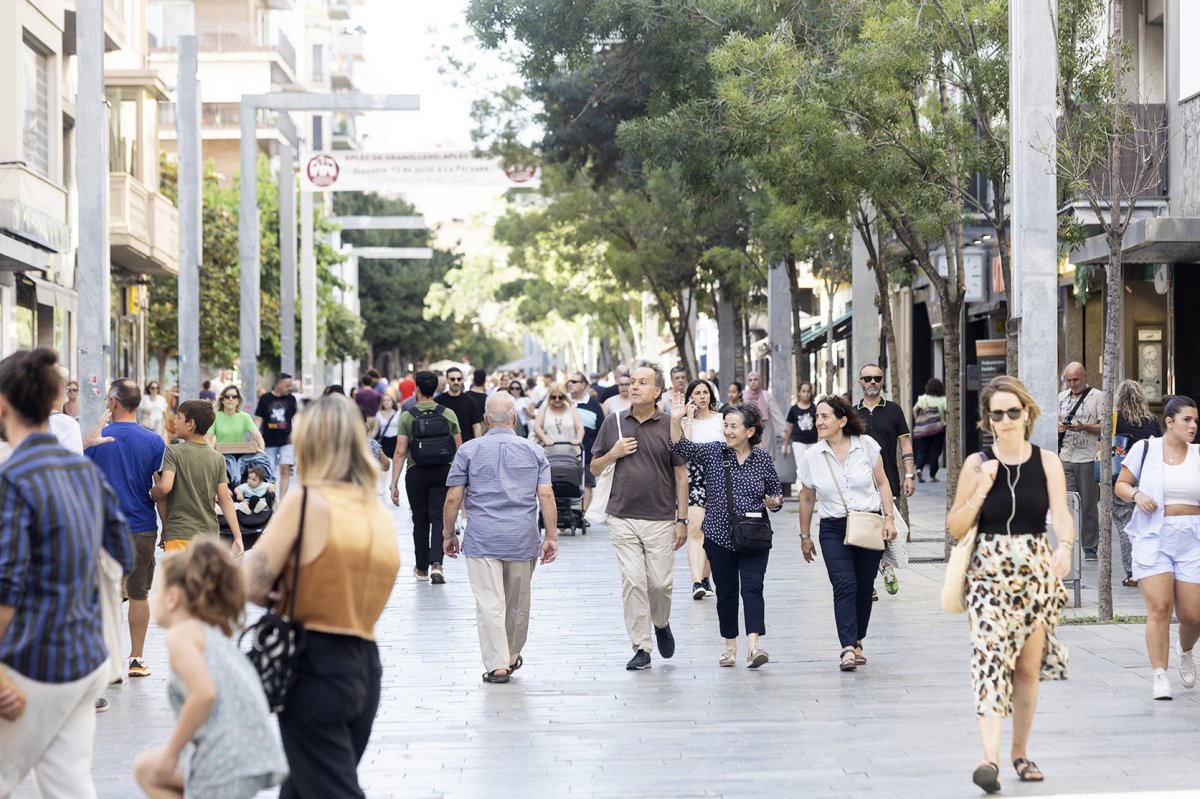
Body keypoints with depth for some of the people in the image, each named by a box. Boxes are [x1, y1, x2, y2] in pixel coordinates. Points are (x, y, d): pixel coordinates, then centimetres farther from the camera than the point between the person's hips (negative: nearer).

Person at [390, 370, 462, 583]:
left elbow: (400, 452, -9)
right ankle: (436, 564, -18)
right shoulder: (449, 415, 0)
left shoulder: (407, 417, -6)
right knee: (438, 518, 0)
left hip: (416, 473, -1)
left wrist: (394, 484, -6)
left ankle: (421, 568, 19)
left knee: (420, 520, 10)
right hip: (444, 472, 1)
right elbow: (459, 450, 2)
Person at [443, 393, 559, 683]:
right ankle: (512, 658, 30)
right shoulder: (533, 451, 6)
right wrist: (551, 537, 1)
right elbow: (546, 496, -1)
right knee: (518, 603, 16)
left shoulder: (469, 450, 2)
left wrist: (448, 534, 10)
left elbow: (453, 498, -1)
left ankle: (497, 664, -9)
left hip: (482, 539, -2)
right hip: (523, 539, 2)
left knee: (489, 603, -3)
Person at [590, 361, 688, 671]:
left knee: (660, 583, 0)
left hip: (661, 520, -1)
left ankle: (661, 624, 30)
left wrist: (682, 519, -2)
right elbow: (595, 469, 13)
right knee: (633, 583, -2)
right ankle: (641, 648, 5)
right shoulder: (614, 423, 6)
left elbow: (681, 475, 2)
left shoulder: (669, 426, -1)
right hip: (623, 518, 1)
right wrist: (614, 454, -7)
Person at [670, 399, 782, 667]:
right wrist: (676, 421, -32)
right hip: (719, 536, 1)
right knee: (726, 591, 9)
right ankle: (730, 646, 20)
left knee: (752, 587, -12)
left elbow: (775, 493, 11)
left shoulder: (763, 458, 1)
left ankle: (753, 645, -22)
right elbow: (682, 447, -15)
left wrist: (774, 503, -12)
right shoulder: (712, 452, 0)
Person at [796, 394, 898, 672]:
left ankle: (856, 642, 22)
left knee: (864, 588, 5)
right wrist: (805, 536, 13)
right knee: (844, 586, -15)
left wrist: (889, 518, -1)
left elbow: (882, 484, 7)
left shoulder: (867, 445, -2)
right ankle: (848, 649, -22)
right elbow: (807, 499, 10)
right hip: (834, 530, -1)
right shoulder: (812, 456, 0)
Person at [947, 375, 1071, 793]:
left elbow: (1062, 514, -9)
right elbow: (956, 527, 2)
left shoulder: (1047, 462, 3)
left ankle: (1020, 752, 24)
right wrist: (982, 488, -12)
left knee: (1028, 667, 8)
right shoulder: (977, 464, 1)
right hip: (990, 573, -2)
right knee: (990, 660, -17)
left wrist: (1065, 546, -30)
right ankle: (990, 758, -26)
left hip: (1037, 571, 2)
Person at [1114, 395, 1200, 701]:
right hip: (1153, 538, -2)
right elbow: (1121, 484, 9)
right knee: (1159, 608, -11)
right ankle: (1159, 677, -4)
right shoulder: (1145, 449, 4)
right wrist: (1136, 494, -11)